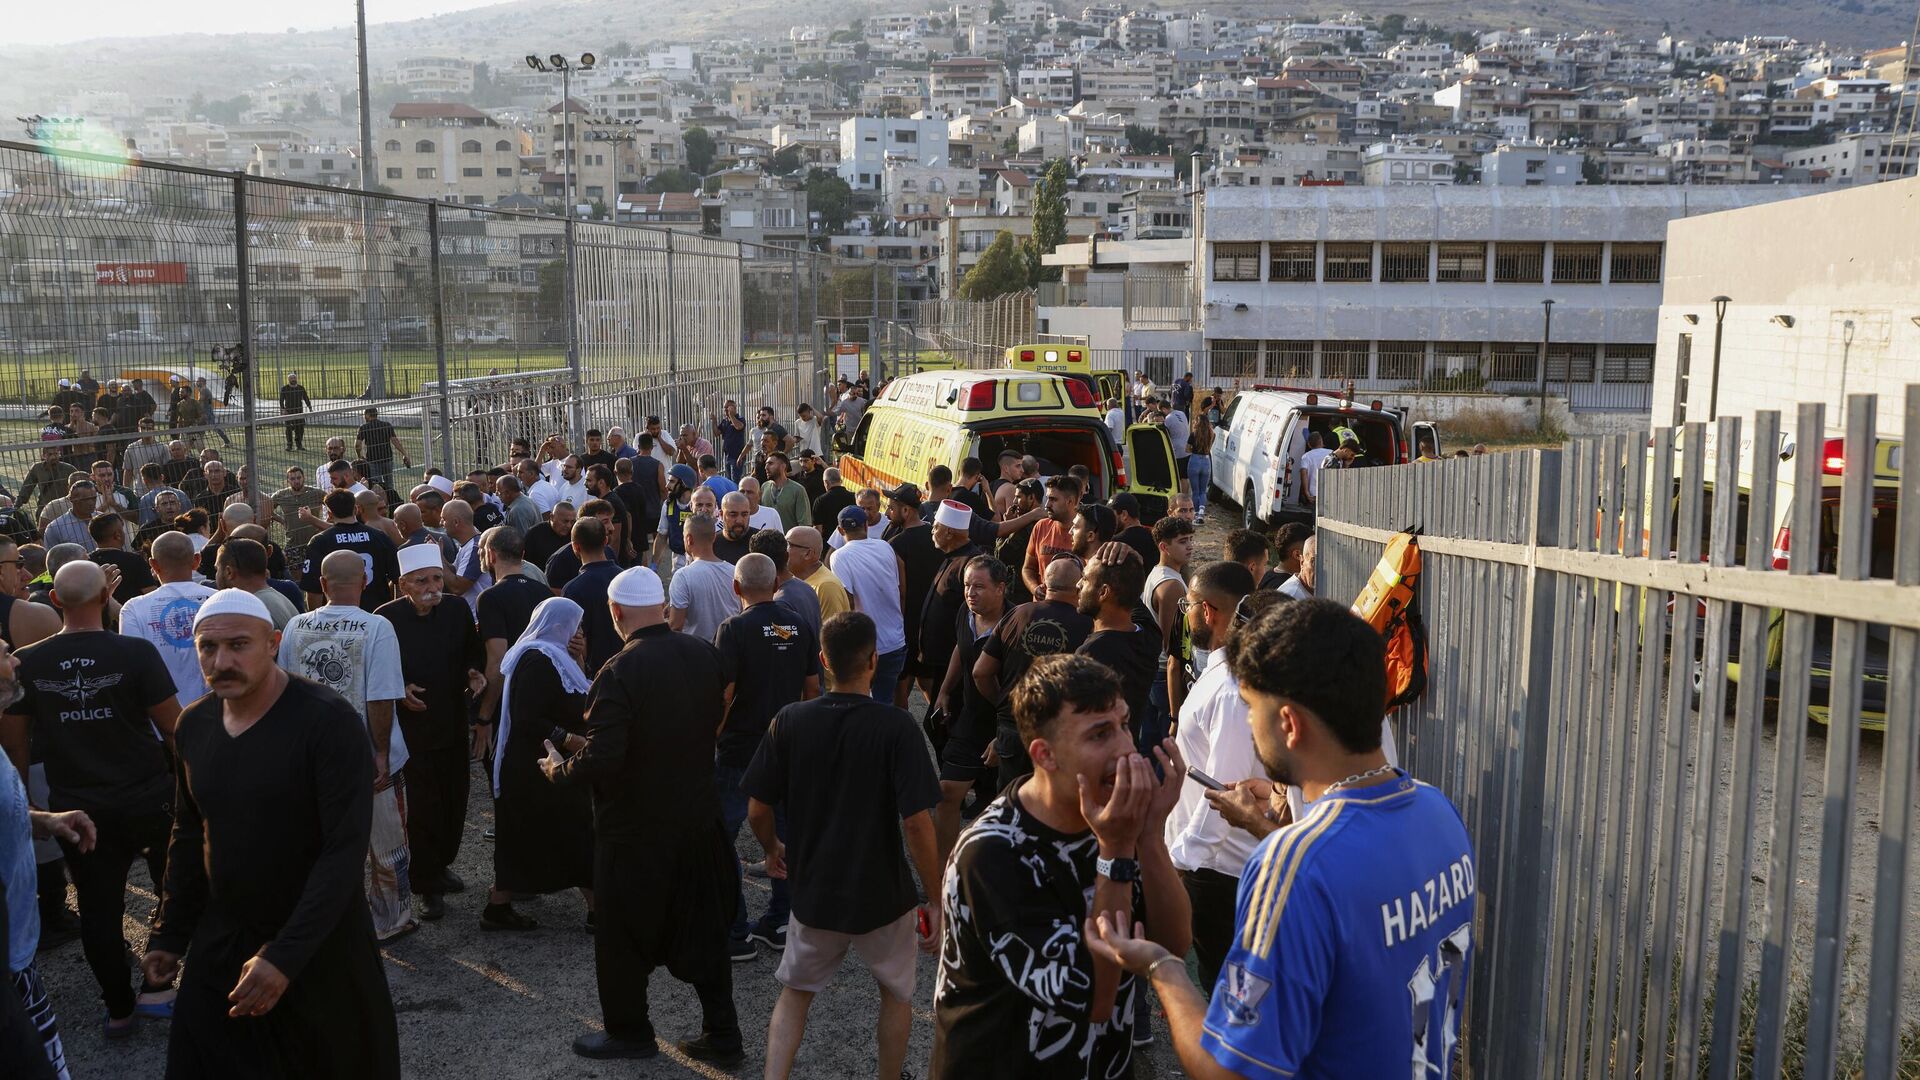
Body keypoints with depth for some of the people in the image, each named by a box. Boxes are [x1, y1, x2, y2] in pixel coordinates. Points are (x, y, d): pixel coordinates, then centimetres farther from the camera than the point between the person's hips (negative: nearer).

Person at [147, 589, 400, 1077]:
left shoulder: (327, 721, -19)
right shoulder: (193, 726, 1)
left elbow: (345, 848, -22)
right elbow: (189, 836, 14)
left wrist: (286, 955, -26)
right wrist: (169, 935, 12)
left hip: (320, 946, -5)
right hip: (219, 944, 5)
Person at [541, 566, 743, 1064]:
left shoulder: (618, 673, -24)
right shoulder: (706, 654, -5)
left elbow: (601, 758, -26)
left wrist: (559, 770, -8)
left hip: (635, 827, -6)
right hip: (700, 817, 6)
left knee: (624, 934, 15)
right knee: (703, 927, 18)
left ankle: (628, 1031, 31)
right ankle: (721, 1034, 25)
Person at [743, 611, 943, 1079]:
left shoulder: (789, 721, -10)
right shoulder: (896, 726, -18)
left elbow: (758, 810, -4)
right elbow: (916, 822, -20)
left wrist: (772, 850, 18)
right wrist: (936, 900, -10)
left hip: (813, 890, 2)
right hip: (883, 894, -2)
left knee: (795, 991, 23)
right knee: (896, 993, 24)